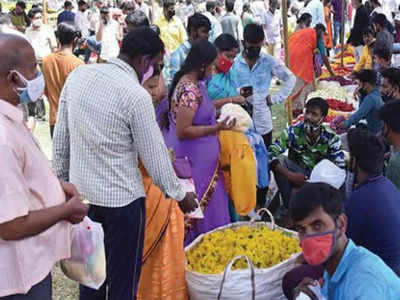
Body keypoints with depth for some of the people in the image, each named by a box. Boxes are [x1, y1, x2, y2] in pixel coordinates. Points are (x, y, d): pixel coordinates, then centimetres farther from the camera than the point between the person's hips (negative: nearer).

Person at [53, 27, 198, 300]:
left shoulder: (78, 75, 0)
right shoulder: (137, 96, -19)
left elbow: (60, 136, 7)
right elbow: (155, 155, -12)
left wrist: (62, 176, 19)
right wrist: (181, 195, 3)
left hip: (80, 192, 7)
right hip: (121, 199, -6)